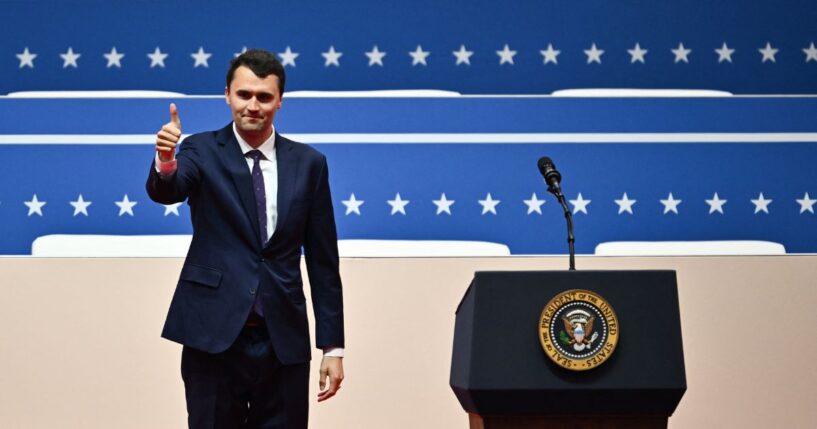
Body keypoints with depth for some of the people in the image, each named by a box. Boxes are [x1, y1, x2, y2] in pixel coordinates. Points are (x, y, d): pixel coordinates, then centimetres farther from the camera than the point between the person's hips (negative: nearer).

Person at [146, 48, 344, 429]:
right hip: (214, 335, -1)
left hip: (284, 340, 2)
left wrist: (333, 346, 4)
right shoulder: (203, 151, 2)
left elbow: (323, 262, 7)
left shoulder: (308, 163, 6)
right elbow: (165, 192, -19)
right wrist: (165, 161, -42)